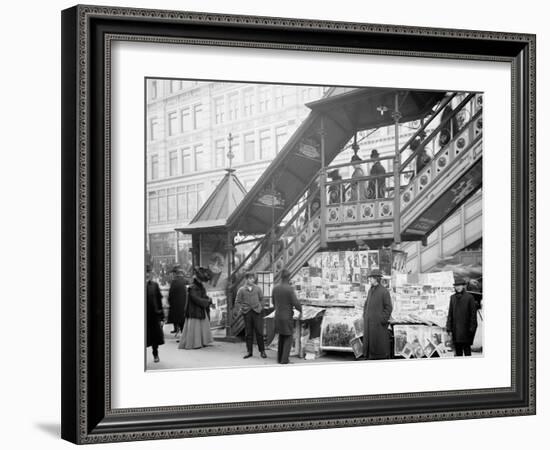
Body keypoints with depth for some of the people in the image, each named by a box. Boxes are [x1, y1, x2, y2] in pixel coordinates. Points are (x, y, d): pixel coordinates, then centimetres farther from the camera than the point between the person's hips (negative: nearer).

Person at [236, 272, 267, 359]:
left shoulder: (257, 288, 4)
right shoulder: (241, 290, 1)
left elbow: (261, 298, 15)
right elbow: (237, 302, 7)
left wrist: (260, 306, 5)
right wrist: (243, 307, -4)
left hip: (257, 312, 0)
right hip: (247, 312, 0)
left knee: (259, 332, -2)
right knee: (248, 333, 5)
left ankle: (262, 351, 7)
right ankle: (249, 351, 14)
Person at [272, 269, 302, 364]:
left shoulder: (275, 288, 2)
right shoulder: (290, 289, -18)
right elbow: (296, 303, -18)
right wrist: (300, 310, 2)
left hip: (278, 316, 6)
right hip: (287, 317, -6)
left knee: (281, 337, 19)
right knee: (288, 338, 2)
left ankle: (280, 358, 21)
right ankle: (284, 360, -3)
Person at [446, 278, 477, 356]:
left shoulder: (469, 297, -4)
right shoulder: (453, 297, 10)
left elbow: (473, 313, -5)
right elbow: (450, 313, 12)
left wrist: (472, 328, -10)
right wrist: (449, 328, 7)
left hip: (466, 328, -5)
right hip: (456, 328, 5)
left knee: (466, 348, -4)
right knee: (457, 349, 7)